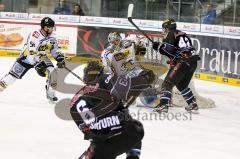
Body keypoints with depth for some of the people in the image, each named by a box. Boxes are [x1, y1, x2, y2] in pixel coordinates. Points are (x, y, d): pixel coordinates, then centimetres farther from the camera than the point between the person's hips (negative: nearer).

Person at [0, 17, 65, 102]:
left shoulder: (52, 36, -11)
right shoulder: (35, 35, -32)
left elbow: (54, 49, 5)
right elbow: (31, 53, -35)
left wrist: (60, 58, -11)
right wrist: (38, 65, -42)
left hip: (41, 57, 5)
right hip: (27, 57, -5)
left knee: (52, 72, -15)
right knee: (13, 74, -7)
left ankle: (50, 93, -2)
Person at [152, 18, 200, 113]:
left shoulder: (171, 34, 2)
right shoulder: (183, 35, 27)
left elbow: (167, 48, -13)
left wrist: (158, 47, 5)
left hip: (182, 62, -9)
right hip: (193, 63, 9)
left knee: (168, 82, -9)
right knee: (182, 85, 25)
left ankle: (164, 104, -22)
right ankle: (193, 104, 27)